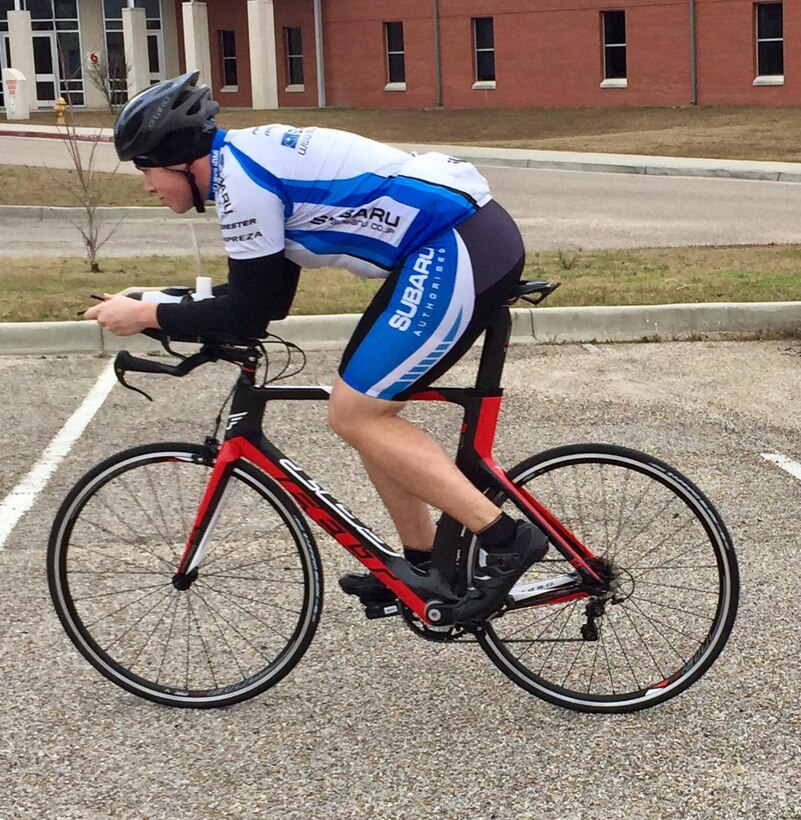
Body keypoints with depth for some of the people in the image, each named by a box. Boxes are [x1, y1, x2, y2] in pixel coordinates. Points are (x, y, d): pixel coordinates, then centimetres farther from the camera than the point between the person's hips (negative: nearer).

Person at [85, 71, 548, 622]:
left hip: (457, 251, -10)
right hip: (477, 236, 10)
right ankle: (425, 564, 23)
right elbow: (268, 298, 22)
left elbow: (251, 312, -11)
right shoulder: (251, 159, 18)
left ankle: (505, 538, -7)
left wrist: (147, 316, -1)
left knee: (354, 416, -7)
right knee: (366, 410, 15)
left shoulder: (238, 176, -12)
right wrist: (162, 306, 18)